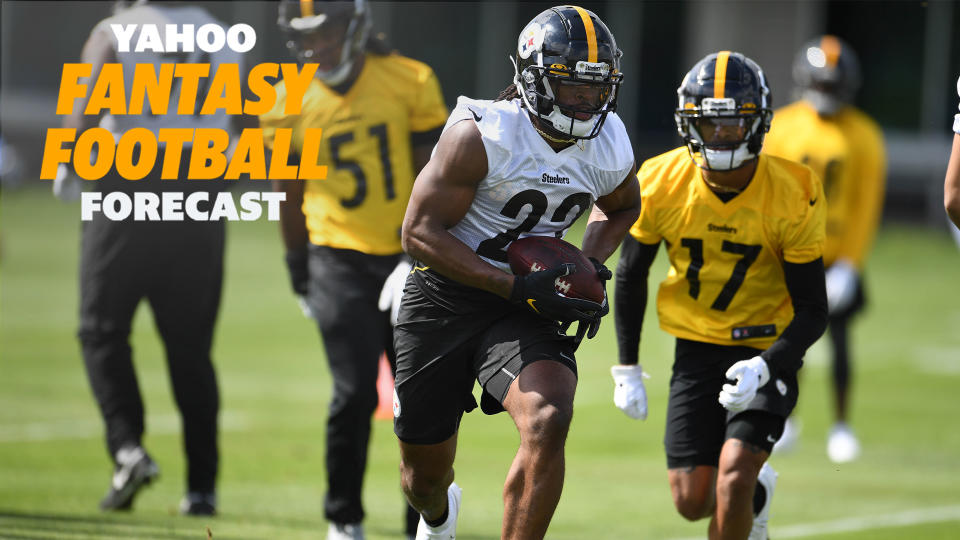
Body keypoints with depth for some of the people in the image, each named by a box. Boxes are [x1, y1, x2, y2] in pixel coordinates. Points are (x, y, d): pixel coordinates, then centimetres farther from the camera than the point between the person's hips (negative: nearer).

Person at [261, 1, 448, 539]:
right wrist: (301, 272, 11)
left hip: (406, 256, 1)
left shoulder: (410, 83, -5)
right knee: (355, 392, -11)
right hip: (340, 263, -1)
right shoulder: (291, 104, -1)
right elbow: (292, 197, 10)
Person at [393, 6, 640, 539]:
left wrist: (590, 270, -1)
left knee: (548, 422, -29)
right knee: (424, 472, 12)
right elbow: (420, 232, -21)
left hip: (525, 313, 2)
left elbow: (622, 208, 20)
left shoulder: (609, 151, -5)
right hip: (443, 299, -2)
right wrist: (518, 288, -27)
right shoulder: (483, 135, -21)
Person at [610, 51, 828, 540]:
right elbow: (630, 274, 5)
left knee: (734, 476, -21)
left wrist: (763, 368, -30)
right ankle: (756, 492, 35)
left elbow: (812, 311, -13)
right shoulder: (661, 184, -13)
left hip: (766, 350, -3)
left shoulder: (790, 198, -19)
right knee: (693, 501, 0)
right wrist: (627, 368, 5)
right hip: (697, 348, 3)